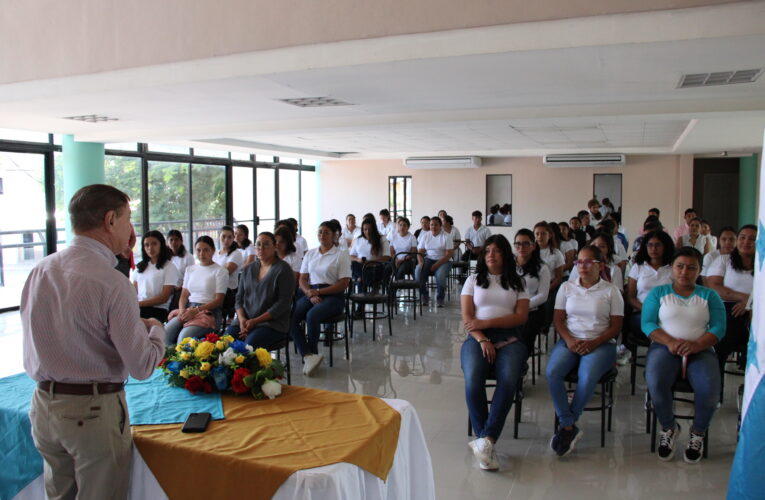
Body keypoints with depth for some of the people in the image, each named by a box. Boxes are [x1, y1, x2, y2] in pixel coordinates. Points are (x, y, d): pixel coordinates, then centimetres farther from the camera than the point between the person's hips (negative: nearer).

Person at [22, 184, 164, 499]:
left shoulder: (39, 270, 0)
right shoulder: (112, 282, -21)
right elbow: (142, 367, -17)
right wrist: (156, 329, 0)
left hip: (43, 405, 7)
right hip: (94, 411, -6)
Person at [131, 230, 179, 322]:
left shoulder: (169, 267, 4)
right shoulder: (140, 267, 23)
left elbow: (164, 297, -4)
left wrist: (140, 303, -12)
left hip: (157, 310, -5)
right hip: (137, 308, 5)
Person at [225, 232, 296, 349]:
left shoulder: (283, 269, -2)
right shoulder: (248, 269, 17)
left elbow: (283, 303, -9)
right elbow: (239, 298, 16)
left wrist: (255, 321, -14)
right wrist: (242, 319, -5)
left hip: (273, 322, -5)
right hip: (246, 320, 5)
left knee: (250, 343, -32)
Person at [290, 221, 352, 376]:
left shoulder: (342, 255, 2)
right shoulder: (310, 254, 17)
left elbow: (343, 284, -5)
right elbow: (302, 279, 13)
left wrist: (318, 292, -12)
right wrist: (310, 294, -8)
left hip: (332, 296, -4)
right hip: (311, 294, 5)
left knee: (312, 315, -34)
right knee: (290, 317, -24)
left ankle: (310, 355, -14)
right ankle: (309, 356, -30)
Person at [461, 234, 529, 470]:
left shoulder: (517, 282, 18)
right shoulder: (474, 280, 19)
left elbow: (521, 317, 4)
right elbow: (467, 317, 7)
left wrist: (487, 322, -8)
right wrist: (482, 339, -12)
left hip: (509, 338, 0)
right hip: (477, 337, 0)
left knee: (508, 381, -32)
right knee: (472, 381, -31)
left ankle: (485, 440, -30)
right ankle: (486, 441, -21)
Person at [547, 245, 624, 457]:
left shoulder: (611, 291, 6)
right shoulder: (567, 287, 12)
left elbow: (616, 326, 2)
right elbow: (558, 319, 9)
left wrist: (594, 343, -14)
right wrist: (569, 340, -11)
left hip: (600, 343, -2)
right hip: (569, 340, 2)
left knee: (587, 376, -33)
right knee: (552, 371, -29)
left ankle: (567, 426, -13)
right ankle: (570, 427, -17)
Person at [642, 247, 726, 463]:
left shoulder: (709, 296, 14)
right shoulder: (658, 293, 12)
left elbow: (719, 327, 2)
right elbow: (647, 323, 2)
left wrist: (697, 345, -17)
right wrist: (670, 342, -16)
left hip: (700, 350, 1)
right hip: (664, 347, -1)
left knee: (709, 388, -30)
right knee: (655, 383, -32)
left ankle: (698, 433, 1)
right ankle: (668, 427, -2)